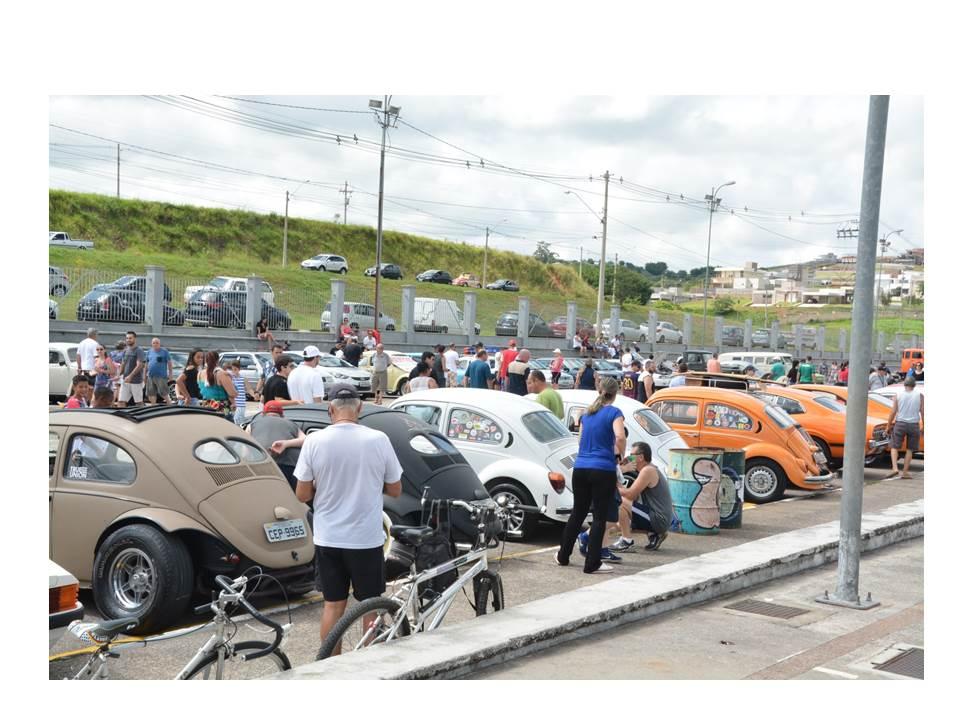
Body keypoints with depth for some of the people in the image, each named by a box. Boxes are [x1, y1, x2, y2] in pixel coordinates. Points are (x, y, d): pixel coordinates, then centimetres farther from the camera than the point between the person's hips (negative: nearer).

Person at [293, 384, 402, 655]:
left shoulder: (314, 441, -8)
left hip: (327, 539, 1)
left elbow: (302, 494, -4)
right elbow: (394, 490, -1)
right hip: (367, 539, -1)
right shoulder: (378, 439, -10)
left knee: (333, 605, 12)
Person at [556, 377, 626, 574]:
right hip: (603, 469, -6)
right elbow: (620, 437, -21)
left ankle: (563, 556, 25)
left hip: (580, 467, 6)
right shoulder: (614, 412, -5)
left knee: (577, 513, 18)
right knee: (599, 517, 1)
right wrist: (620, 454, -2)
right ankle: (592, 563, 1)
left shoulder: (586, 413, 14)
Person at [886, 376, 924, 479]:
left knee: (894, 447, 8)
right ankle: (905, 472, 12)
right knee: (910, 449, 12)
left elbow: (893, 412, -4)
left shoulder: (898, 396, -2)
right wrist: (923, 426, 7)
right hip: (914, 425, 1)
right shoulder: (920, 396, -1)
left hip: (900, 424, -1)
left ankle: (895, 468, -9)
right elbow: (922, 412, -3)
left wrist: (888, 426, 3)